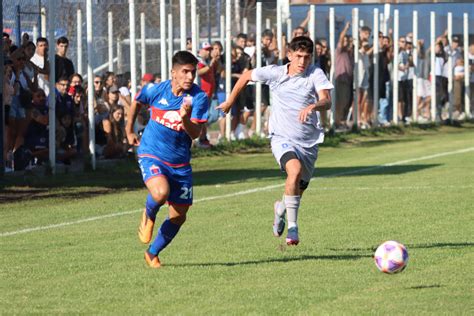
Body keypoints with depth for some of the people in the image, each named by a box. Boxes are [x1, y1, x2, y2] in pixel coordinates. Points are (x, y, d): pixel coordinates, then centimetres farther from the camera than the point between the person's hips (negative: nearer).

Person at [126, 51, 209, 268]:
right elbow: (137, 102, 15)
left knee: (179, 216, 6)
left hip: (180, 163, 2)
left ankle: (152, 253, 29)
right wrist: (129, 131, 19)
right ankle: (148, 215, 4)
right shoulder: (156, 90, -9)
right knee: (161, 192, -32)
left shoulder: (199, 98, -12)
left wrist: (185, 118, -38)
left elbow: (195, 134, -19)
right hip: (151, 154, -2)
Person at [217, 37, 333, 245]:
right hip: (282, 139, -2)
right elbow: (246, 76, 14)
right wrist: (230, 102, 21)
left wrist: (313, 106, -45)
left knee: (298, 189, 15)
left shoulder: (315, 74, -8)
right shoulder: (274, 73, -4)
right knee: (295, 169, -32)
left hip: (309, 142, 2)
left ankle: (281, 208, 53)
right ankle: (292, 227, -27)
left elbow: (326, 101, -23)